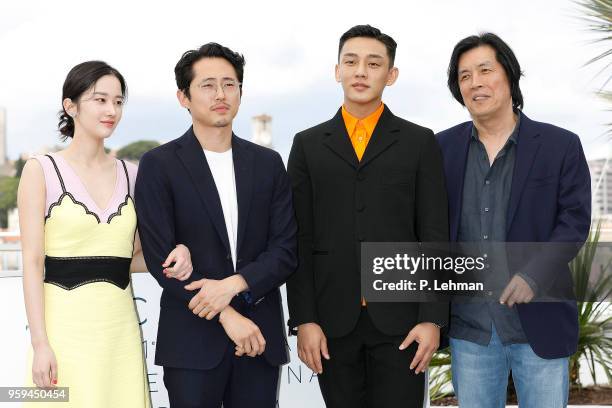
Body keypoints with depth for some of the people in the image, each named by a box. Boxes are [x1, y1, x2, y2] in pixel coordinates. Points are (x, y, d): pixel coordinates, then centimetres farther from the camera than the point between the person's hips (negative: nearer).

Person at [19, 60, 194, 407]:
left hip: (119, 325, 4)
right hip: (65, 323, -4)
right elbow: (33, 262, -6)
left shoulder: (131, 174, 10)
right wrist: (40, 343, -13)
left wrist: (173, 255, -6)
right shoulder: (41, 170, -2)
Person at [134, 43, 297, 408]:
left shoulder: (268, 163, 9)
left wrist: (233, 284, -14)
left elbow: (287, 249, 3)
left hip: (260, 336, 3)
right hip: (193, 339, -3)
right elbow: (160, 256, -8)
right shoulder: (159, 165, -1)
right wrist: (226, 316, -12)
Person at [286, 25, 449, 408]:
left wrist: (432, 318, -6)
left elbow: (434, 236, 2)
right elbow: (300, 240, 4)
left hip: (400, 318, -1)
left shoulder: (420, 142, 5)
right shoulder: (308, 145, 8)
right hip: (333, 320, 1)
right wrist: (303, 319, -3)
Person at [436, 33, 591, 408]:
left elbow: (575, 219, -6)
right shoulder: (443, 147, 7)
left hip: (539, 322, -2)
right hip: (469, 325, 2)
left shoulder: (561, 145, 0)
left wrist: (535, 273, -20)